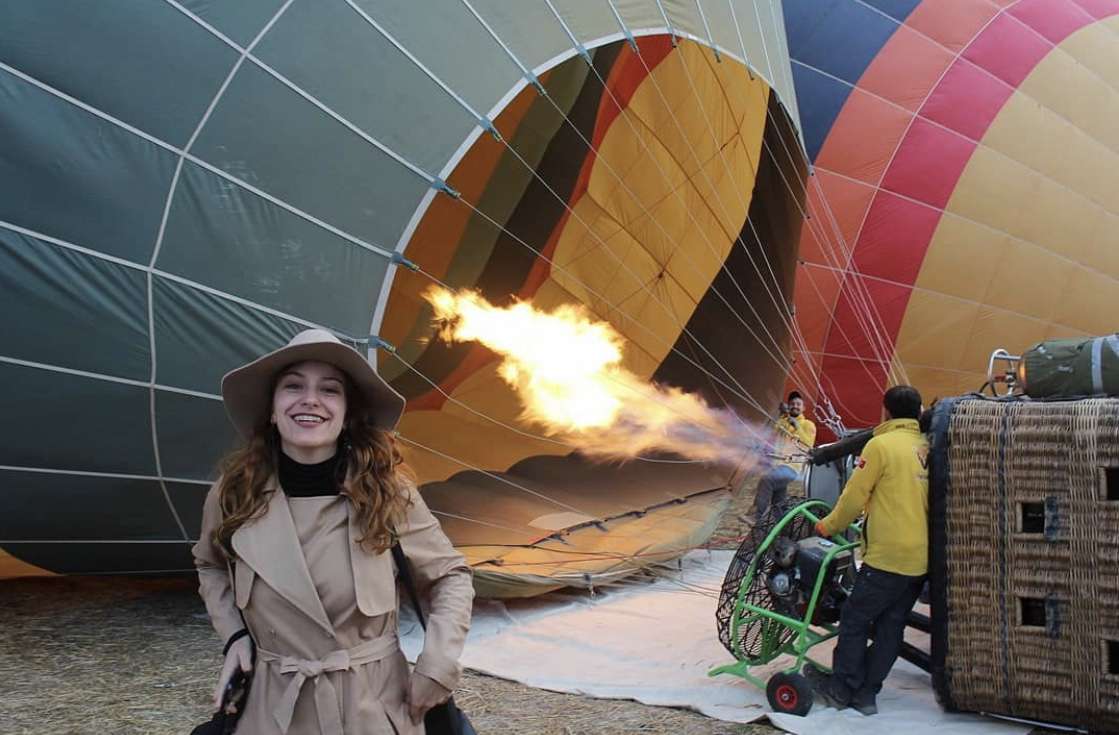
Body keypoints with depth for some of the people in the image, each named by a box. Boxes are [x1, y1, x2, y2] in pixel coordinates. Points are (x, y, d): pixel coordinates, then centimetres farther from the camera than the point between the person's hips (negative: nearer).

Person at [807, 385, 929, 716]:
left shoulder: (881, 444, -10)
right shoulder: (926, 448, 7)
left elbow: (854, 496, -6)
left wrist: (829, 525, 10)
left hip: (889, 557, -7)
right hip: (922, 558, 7)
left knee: (854, 619, 7)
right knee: (891, 627, 13)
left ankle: (842, 688, 16)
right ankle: (865, 693, 19)